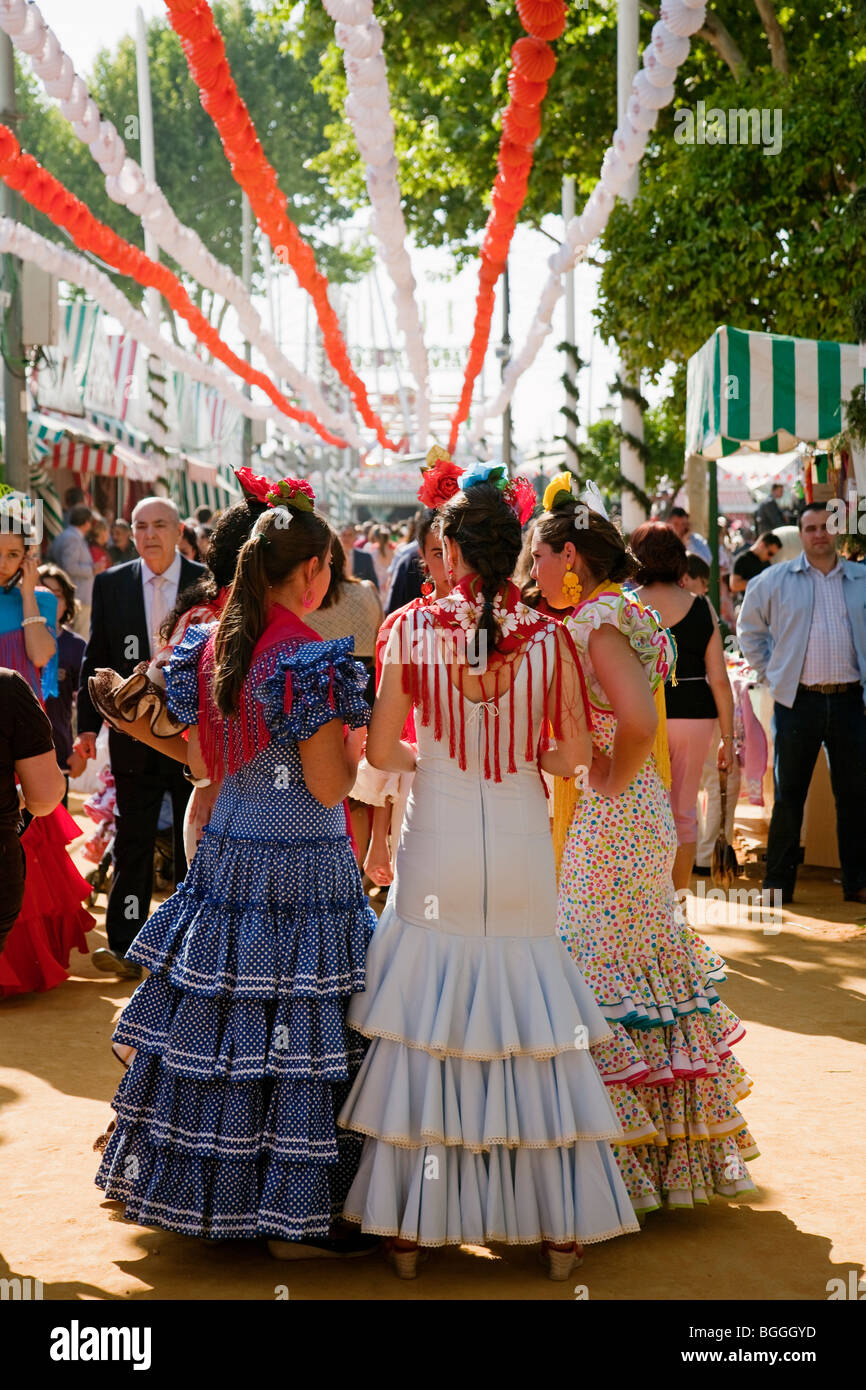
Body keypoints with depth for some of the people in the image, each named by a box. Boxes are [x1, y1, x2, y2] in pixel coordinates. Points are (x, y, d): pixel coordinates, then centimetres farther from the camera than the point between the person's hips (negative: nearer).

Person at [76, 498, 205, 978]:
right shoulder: (111, 584, 2)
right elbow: (96, 661, 4)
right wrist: (88, 724, -3)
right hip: (134, 734, 1)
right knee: (132, 843, 6)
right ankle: (125, 946, 13)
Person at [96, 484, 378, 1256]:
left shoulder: (211, 646, 6)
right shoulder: (313, 660, -16)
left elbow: (202, 765, 11)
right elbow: (330, 784, -16)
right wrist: (357, 738, -1)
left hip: (228, 857, 7)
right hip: (305, 868, -7)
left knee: (214, 1020, 13)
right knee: (295, 1027, -1)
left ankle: (204, 1192, 24)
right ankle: (293, 1217, 6)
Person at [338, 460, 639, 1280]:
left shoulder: (412, 629, -6)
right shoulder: (548, 635, -4)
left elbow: (380, 749, -6)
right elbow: (573, 752, -2)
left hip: (437, 846, -1)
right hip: (521, 849, 1)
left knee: (428, 1025, 7)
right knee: (530, 1019, 9)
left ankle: (412, 1223, 14)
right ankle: (559, 1223, 17)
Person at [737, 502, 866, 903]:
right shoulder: (776, 580, 4)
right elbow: (750, 629, 14)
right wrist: (770, 673, 7)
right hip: (798, 700, -1)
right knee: (788, 793, 3)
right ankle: (778, 882, 9)